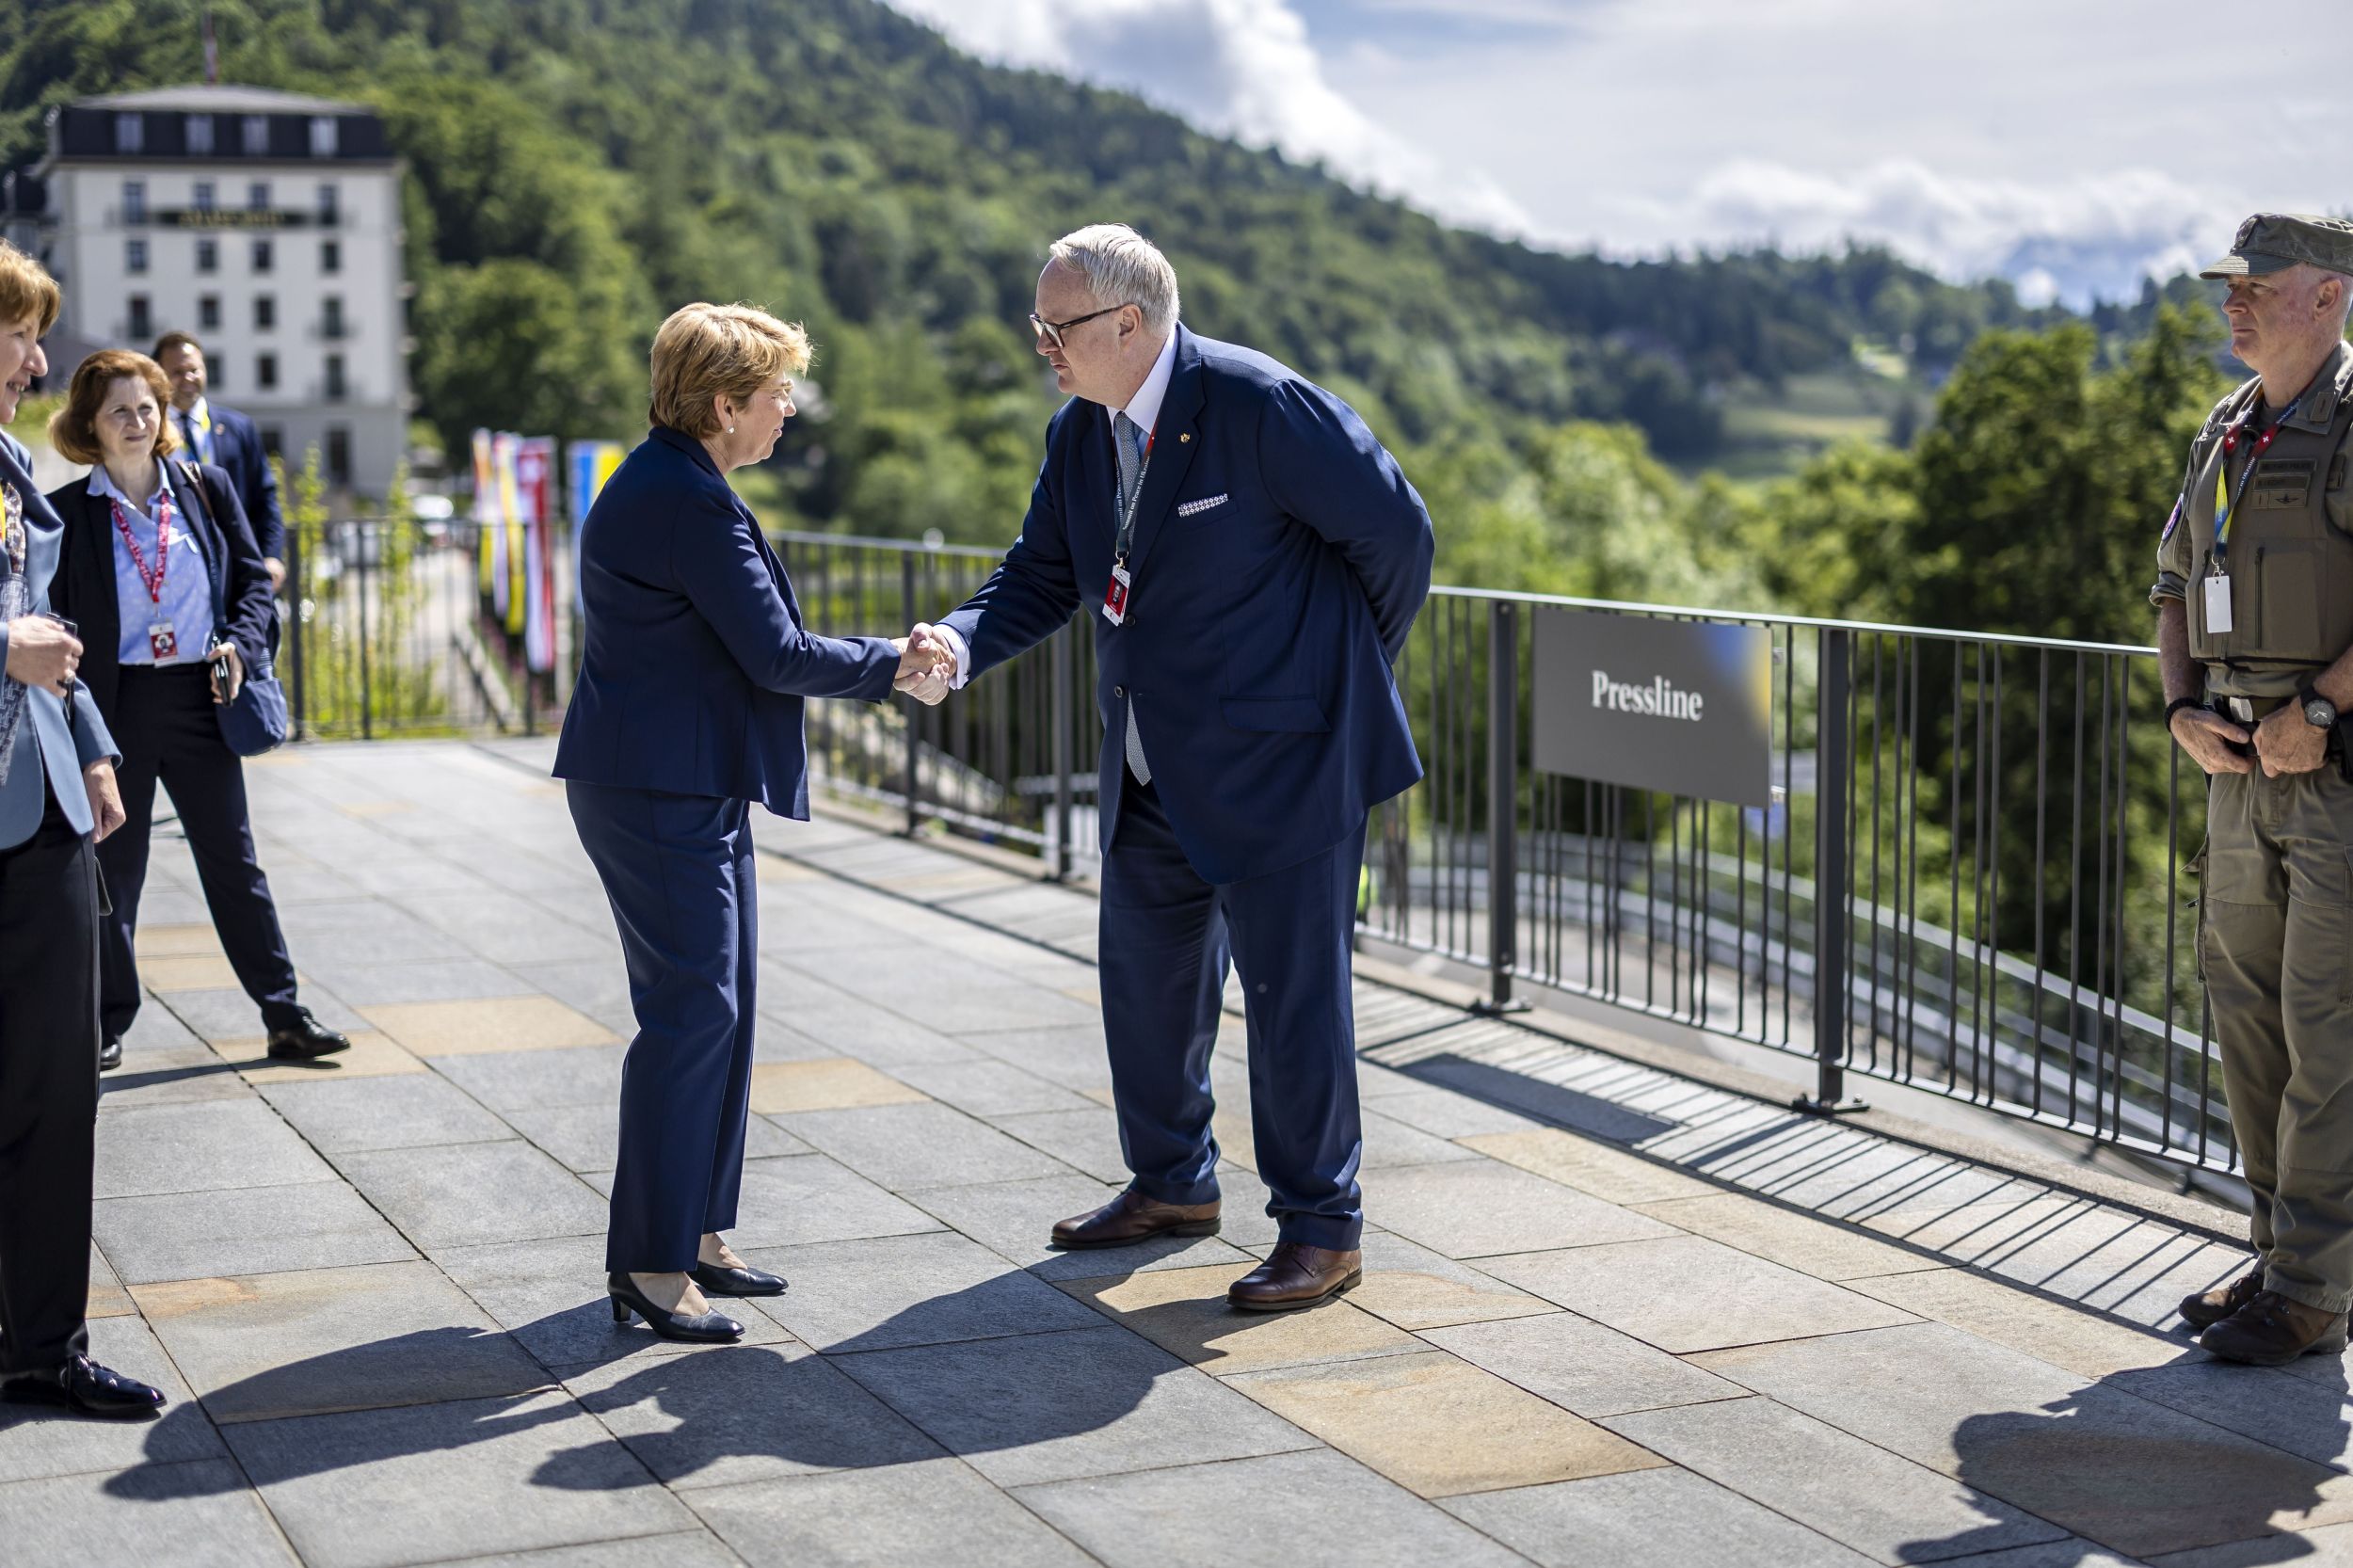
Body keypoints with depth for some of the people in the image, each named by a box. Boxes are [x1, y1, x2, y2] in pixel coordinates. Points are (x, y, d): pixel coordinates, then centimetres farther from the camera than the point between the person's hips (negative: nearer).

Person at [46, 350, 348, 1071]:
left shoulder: (206, 488, 4)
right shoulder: (67, 510, -2)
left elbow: (253, 578, 9)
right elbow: (54, 616, 1)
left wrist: (241, 644, -7)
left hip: (199, 698, 2)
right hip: (114, 706, -1)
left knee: (234, 863, 7)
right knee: (112, 869, 8)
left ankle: (285, 1016, 12)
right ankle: (109, 1024, 20)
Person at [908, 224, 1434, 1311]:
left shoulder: (1258, 406, -19)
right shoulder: (1078, 434, 4)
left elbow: (1394, 528, -13)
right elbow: (1043, 574, 8)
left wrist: (1354, 668, -1)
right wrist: (960, 647, -13)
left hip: (1277, 762, -8)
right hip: (1153, 770, 8)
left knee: (1292, 994, -1)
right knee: (1146, 978, 18)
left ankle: (1321, 1230, 12)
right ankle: (1173, 1184, 37)